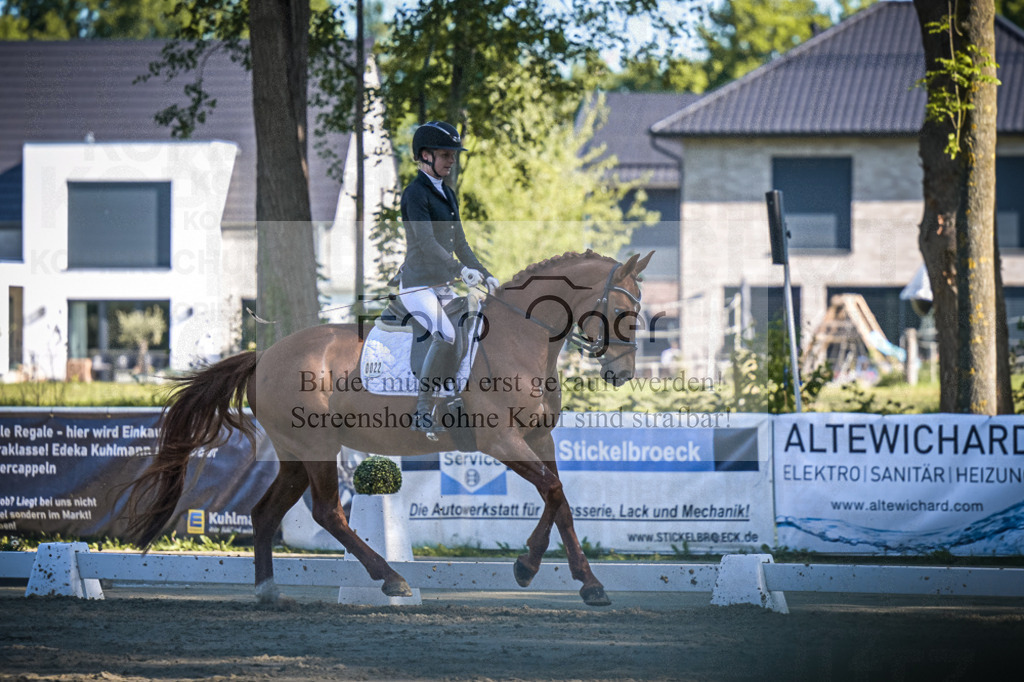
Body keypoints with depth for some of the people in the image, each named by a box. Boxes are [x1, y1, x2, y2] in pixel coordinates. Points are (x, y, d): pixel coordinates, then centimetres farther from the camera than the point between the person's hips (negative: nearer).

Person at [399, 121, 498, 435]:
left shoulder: (447, 194, 17)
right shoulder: (415, 194, -11)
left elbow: (459, 244, 23)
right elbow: (427, 243, -23)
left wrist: (484, 274, 14)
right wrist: (461, 270, -33)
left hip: (443, 286, 9)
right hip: (417, 285, -9)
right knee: (447, 337, -28)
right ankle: (422, 414, -25)